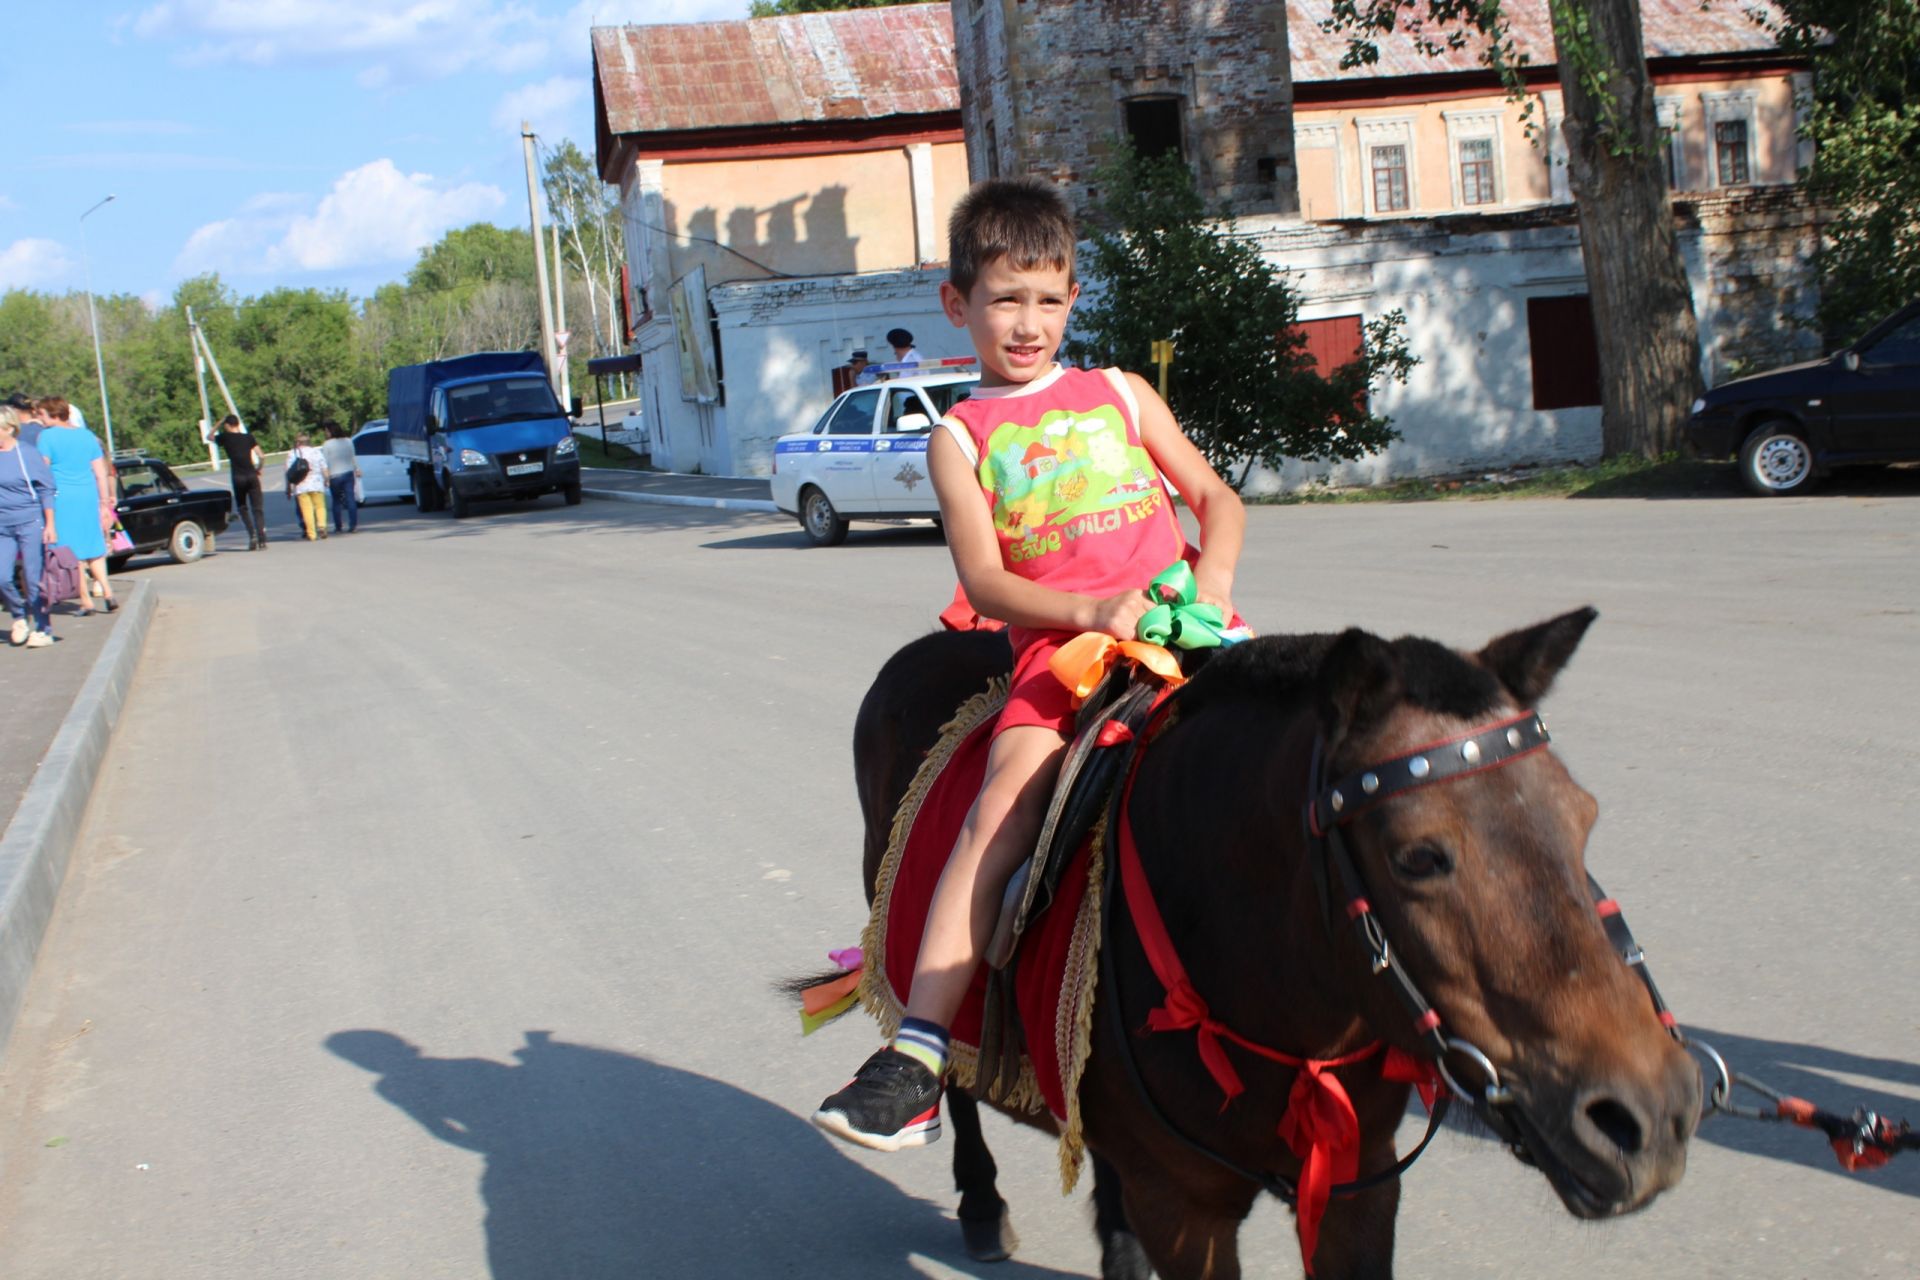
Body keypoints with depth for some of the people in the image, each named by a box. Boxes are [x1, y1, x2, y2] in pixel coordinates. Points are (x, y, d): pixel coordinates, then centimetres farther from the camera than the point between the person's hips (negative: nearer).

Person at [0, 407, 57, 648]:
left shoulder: (27, 454, -5)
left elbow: (47, 490, -3)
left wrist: (50, 525, -7)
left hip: (30, 523, -4)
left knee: (34, 579, -1)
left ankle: (43, 630, 9)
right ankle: (20, 615, 19)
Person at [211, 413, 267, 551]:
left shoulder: (225, 437, 5)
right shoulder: (248, 437, 8)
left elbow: (211, 437, 25)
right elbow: (260, 455, 2)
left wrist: (219, 423, 27)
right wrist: (258, 469, 18)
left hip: (238, 477, -1)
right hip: (252, 475, 1)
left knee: (242, 508, 16)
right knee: (258, 509, 2)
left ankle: (252, 534, -3)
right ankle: (262, 540, -7)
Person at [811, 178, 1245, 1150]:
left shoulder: (1121, 396, 18)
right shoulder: (961, 439, 12)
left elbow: (1215, 497, 18)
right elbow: (984, 578, 0)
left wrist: (1213, 575, -4)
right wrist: (1091, 612, -16)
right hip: (1055, 644, -2)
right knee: (1004, 804, -25)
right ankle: (914, 1058, -31)